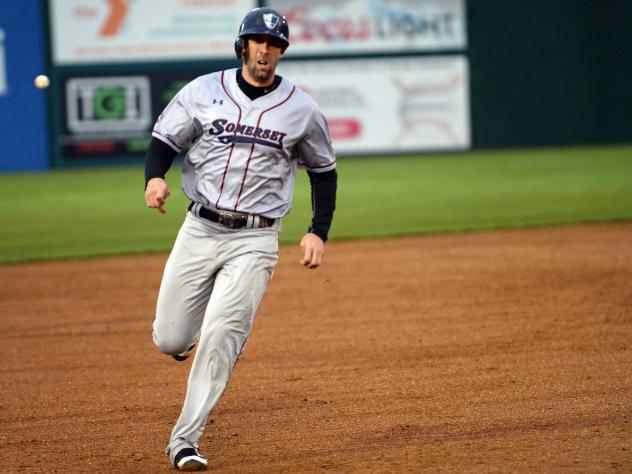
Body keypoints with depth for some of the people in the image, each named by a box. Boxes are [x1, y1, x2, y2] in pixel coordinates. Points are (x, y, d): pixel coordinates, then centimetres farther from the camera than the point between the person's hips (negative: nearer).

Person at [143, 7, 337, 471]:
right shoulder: (203, 91, 1)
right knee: (170, 341, 2)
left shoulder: (301, 108, 1)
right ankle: (190, 328, 41)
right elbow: (163, 140, 5)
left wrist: (318, 232, 3)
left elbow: (324, 170, 12)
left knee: (221, 337, -17)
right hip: (199, 228, 2)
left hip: (255, 238, -1)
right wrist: (155, 177, -17)